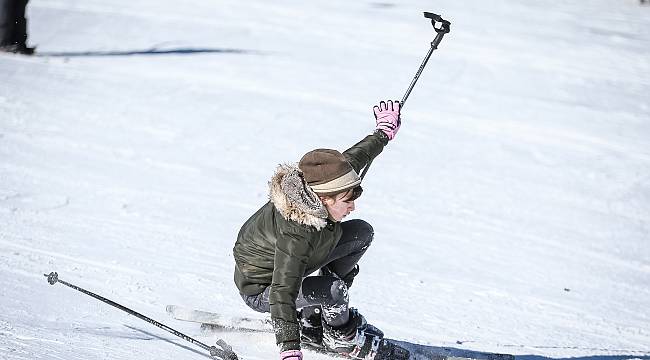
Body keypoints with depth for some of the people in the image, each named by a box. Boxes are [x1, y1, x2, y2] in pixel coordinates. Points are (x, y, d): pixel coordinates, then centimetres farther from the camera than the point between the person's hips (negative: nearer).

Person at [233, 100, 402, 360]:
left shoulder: (323, 184, -18)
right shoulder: (296, 235, -41)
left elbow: (354, 158, 4)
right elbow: (282, 292, -46)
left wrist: (384, 133, 20)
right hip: (261, 288, -9)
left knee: (362, 233, 2)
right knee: (335, 290, -33)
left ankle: (314, 314, 10)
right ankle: (340, 335, 5)